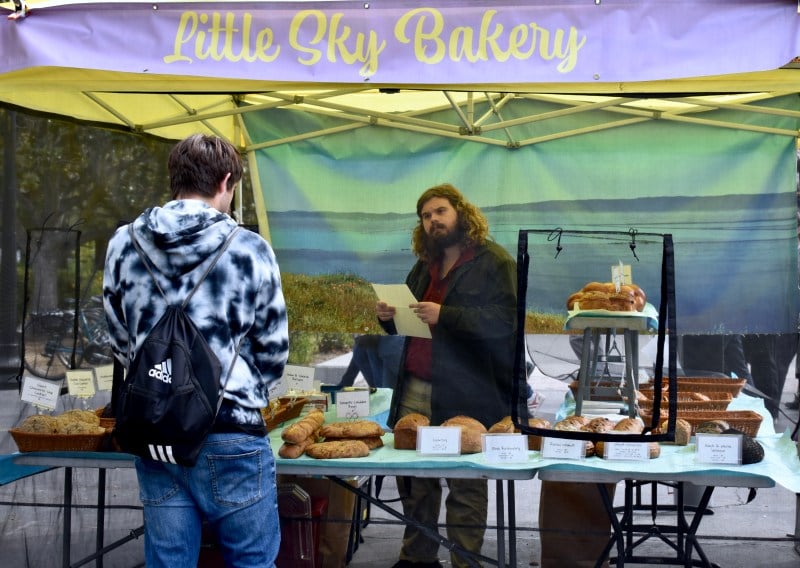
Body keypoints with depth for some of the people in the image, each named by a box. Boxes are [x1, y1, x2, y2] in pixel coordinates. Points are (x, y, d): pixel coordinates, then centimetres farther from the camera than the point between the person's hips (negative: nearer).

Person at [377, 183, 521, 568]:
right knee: (412, 477, 9)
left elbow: (505, 320, -17)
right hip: (415, 389, 7)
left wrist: (444, 316, -23)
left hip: (465, 395, -7)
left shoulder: (494, 262, -5)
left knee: (466, 485, 0)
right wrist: (388, 316, 5)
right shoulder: (425, 265, 19)